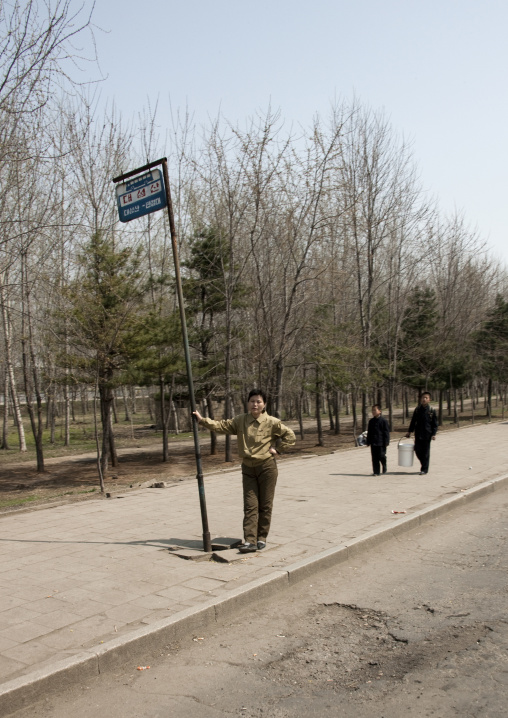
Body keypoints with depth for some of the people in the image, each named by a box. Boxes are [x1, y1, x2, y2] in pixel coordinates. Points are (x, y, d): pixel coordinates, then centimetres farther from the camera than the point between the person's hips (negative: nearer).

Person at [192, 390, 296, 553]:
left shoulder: (271, 422, -7)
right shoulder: (240, 421, 2)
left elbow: (290, 436, -1)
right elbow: (221, 426, -4)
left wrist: (277, 449, -8)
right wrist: (202, 420, -14)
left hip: (267, 467, -2)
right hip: (248, 468, 3)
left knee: (265, 505, 5)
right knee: (250, 506, 0)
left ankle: (261, 538, 17)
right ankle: (250, 541, -3)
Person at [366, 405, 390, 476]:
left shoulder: (383, 420, -5)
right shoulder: (371, 421, 11)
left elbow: (386, 432, -5)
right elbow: (369, 432, 16)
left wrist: (386, 442, -10)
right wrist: (368, 442, 12)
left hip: (381, 443, -5)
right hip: (373, 443, 5)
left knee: (381, 456, -1)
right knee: (374, 458, 3)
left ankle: (384, 469, 25)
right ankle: (376, 472, 7)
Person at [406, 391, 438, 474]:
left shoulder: (431, 410, -3)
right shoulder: (417, 410, 6)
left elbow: (435, 423, -1)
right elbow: (413, 421, 13)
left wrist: (434, 434, -8)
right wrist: (409, 431, 11)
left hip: (427, 434, -3)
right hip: (418, 434, 3)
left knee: (425, 452, 1)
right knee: (417, 450, 2)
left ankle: (424, 469, 9)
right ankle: (423, 464, 26)